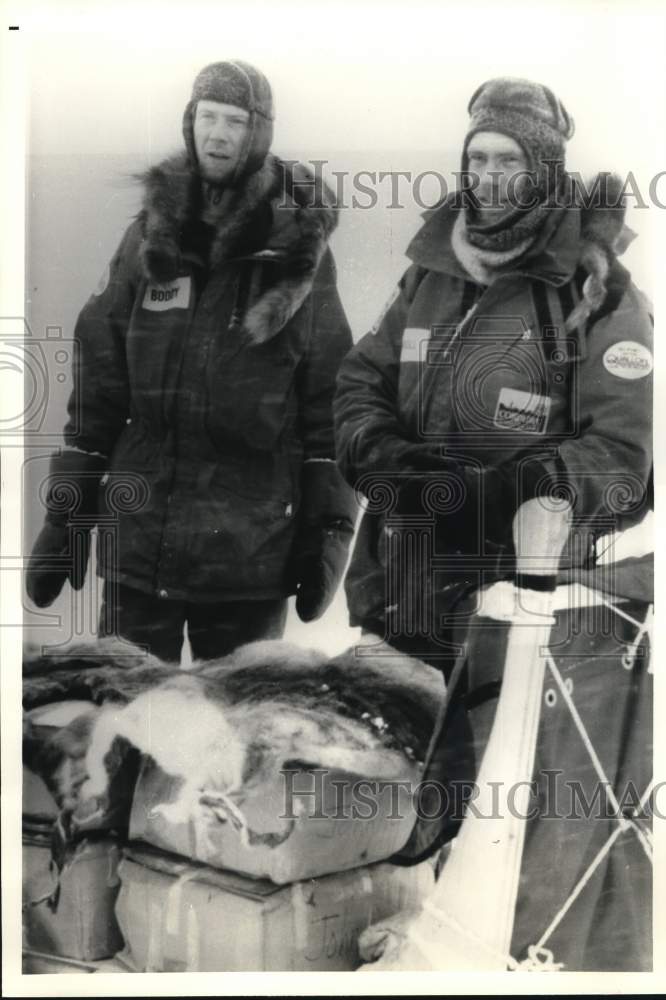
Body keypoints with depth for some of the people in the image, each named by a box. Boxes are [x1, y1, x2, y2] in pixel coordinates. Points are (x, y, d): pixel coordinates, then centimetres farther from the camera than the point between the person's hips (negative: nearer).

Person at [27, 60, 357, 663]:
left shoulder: (299, 246, 0)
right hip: (138, 529, 2)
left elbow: (330, 393, -1)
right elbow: (99, 376, 7)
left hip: (251, 541, -2)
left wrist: (330, 529, -4)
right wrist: (67, 514, 5)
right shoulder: (152, 232, 6)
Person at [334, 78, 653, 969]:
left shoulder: (597, 293, -8)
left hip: (536, 578, -5)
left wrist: (499, 483, -27)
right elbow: (362, 377, 14)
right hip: (419, 571, 6)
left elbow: (623, 452, -14)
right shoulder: (430, 275, 10)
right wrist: (377, 447, -8)